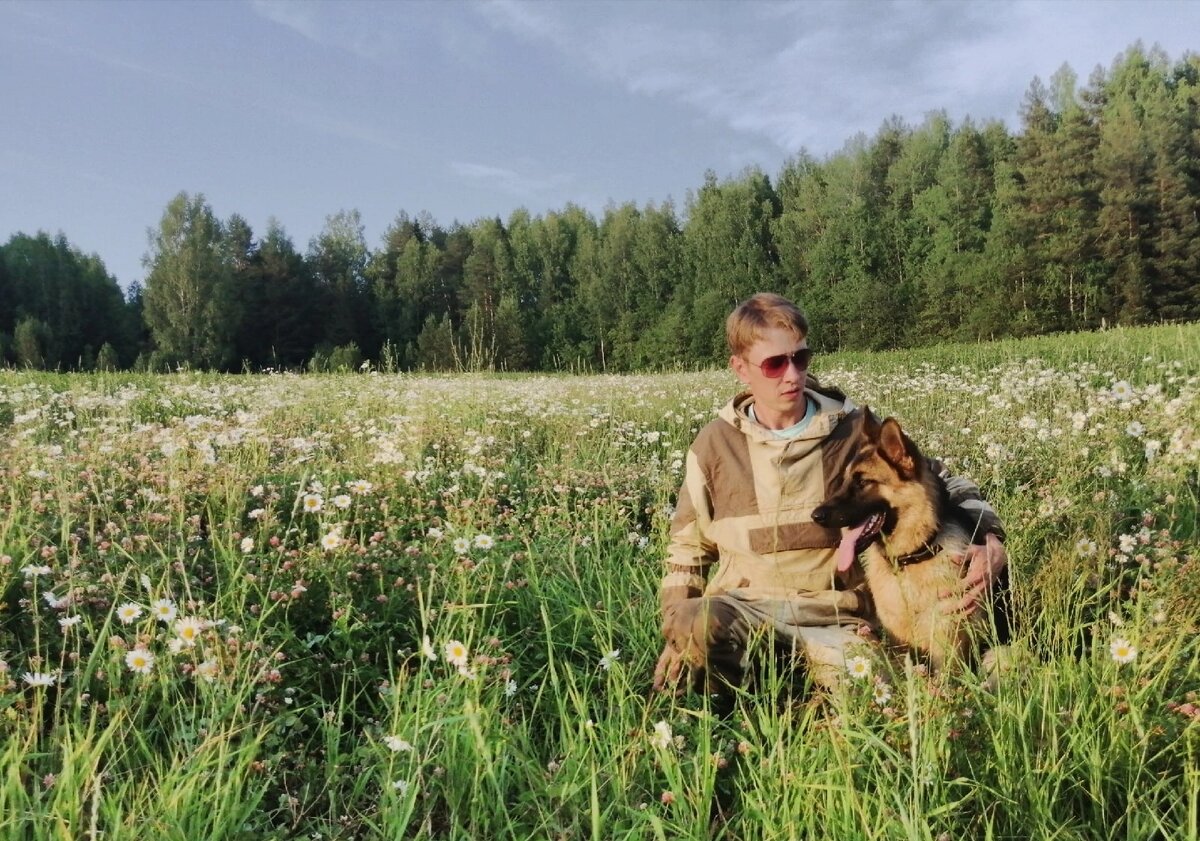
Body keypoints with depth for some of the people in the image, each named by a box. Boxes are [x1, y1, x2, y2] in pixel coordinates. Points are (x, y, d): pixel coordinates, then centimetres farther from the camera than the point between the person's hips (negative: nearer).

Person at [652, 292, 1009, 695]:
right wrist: (677, 627, 0)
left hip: (835, 611, 0)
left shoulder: (855, 431, 1)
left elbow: (945, 484, 10)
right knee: (696, 627, -35)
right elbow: (687, 546, 14)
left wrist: (991, 540, -12)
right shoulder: (714, 445, 4)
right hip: (743, 604, 0)